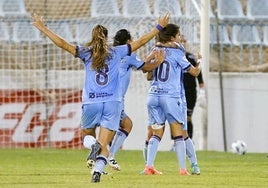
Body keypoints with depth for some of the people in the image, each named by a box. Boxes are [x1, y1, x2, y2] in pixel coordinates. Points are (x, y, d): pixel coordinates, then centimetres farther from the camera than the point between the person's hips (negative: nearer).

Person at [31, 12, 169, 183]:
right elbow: (140, 42, 11)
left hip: (91, 103, 0)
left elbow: (62, 44, -3)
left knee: (87, 134, 23)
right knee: (104, 144, 2)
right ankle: (97, 170, -23)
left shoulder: (86, 53, 3)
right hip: (112, 103, 0)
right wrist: (159, 28, 20)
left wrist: (43, 28, 3)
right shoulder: (116, 53, 6)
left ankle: (93, 145, -13)